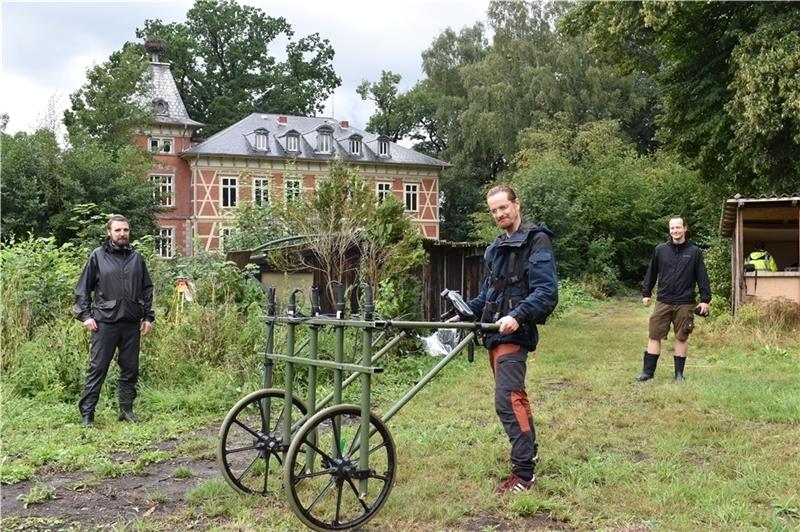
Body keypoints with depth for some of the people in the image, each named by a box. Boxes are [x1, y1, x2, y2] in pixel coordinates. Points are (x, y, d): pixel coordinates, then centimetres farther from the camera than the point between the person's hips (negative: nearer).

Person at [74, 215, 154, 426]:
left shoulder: (136, 258, 9)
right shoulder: (98, 256, 0)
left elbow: (147, 289, 14)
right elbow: (83, 288, 3)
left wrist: (148, 316, 8)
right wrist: (85, 315, -5)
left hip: (131, 322, 3)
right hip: (105, 322, -3)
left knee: (130, 369, 9)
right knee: (97, 368, 0)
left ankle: (126, 409, 20)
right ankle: (87, 413, 7)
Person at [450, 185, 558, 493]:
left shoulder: (536, 241, -8)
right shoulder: (495, 249, 18)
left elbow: (546, 291, -18)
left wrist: (517, 316, -32)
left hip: (513, 333, -9)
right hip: (494, 332, 9)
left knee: (507, 400, -15)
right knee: (514, 395, 17)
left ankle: (523, 474, -11)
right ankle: (529, 451, 32)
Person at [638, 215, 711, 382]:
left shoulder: (694, 252, 0)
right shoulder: (660, 250, 4)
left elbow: (702, 277, 0)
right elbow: (651, 273, 10)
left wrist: (705, 299, -5)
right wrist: (646, 293, 10)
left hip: (685, 304, -1)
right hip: (663, 302, 1)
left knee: (682, 337, 6)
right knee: (655, 336, 1)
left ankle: (679, 373, 16)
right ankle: (648, 371, 8)